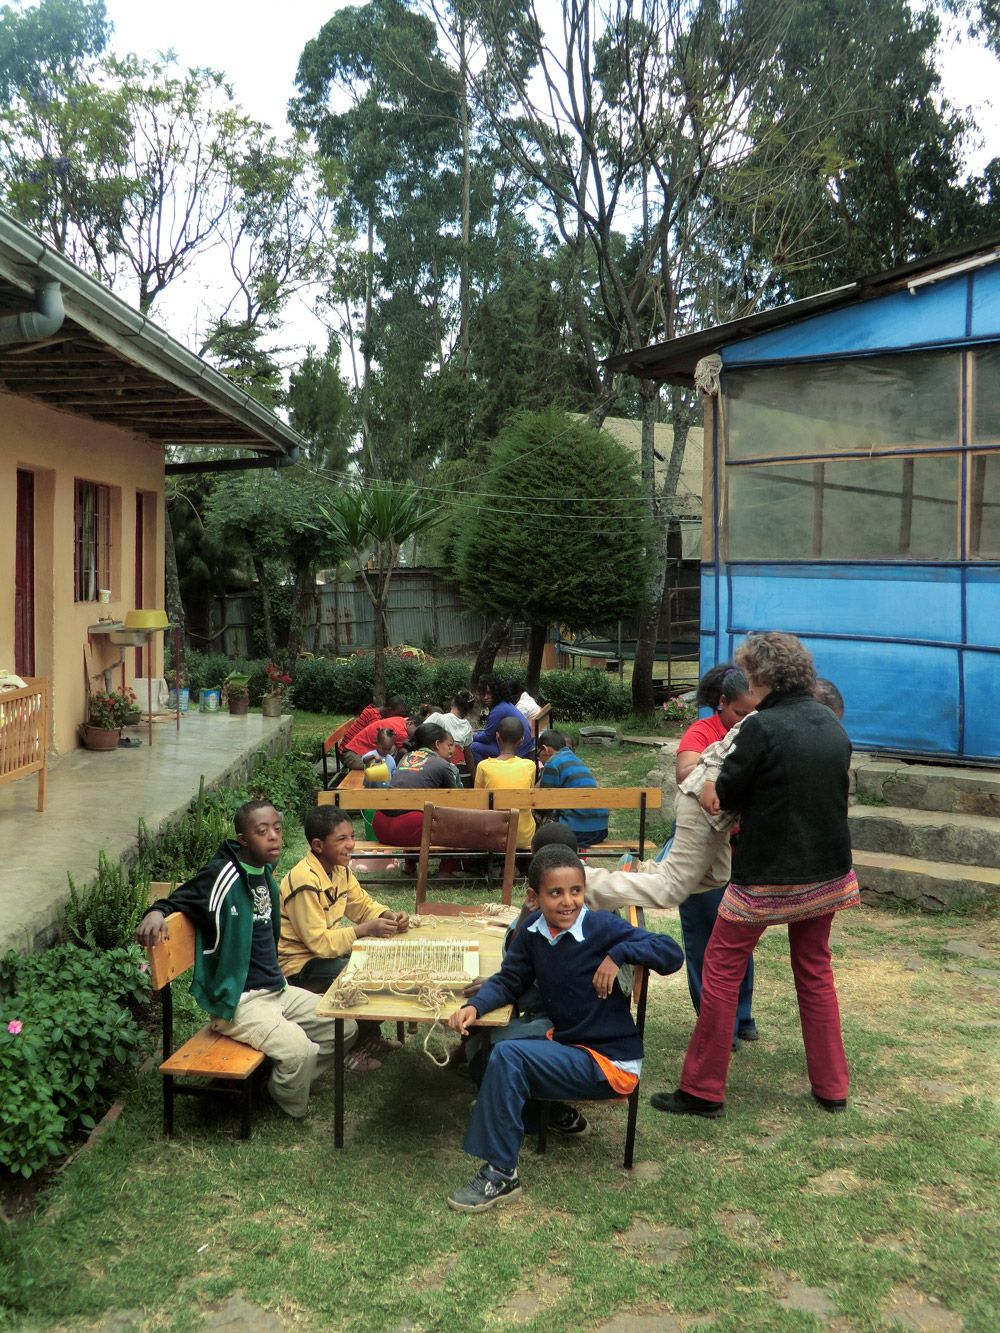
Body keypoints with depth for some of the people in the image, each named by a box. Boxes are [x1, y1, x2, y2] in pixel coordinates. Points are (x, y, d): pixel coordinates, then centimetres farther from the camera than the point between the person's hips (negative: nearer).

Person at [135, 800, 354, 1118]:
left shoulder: (265, 872, 7)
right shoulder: (223, 875, -18)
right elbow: (179, 899, -12)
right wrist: (156, 911, -33)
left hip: (275, 988, 9)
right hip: (239, 999, -9)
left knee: (344, 1029, 6)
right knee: (300, 1051, -26)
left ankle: (284, 1080, 21)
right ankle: (291, 1106, 6)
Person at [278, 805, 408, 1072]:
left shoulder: (339, 868, 0)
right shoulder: (305, 882, -27)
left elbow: (363, 904, 10)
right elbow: (318, 942, -29)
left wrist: (390, 916, -10)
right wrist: (365, 929, -28)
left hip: (327, 949, 9)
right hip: (298, 965, -9)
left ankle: (372, 1037, 16)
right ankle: (360, 1048, -1)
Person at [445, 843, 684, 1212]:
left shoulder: (602, 927, -19)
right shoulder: (533, 930, -3)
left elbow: (672, 954, -20)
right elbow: (509, 980, 4)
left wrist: (618, 953, -31)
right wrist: (475, 1006, -13)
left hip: (610, 1064, -7)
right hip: (563, 1040, 7)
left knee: (508, 1056, -22)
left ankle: (500, 1174, -14)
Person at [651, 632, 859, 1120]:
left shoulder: (762, 727, -20)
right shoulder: (832, 724, 3)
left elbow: (724, 795, -14)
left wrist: (715, 790, 8)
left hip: (767, 876, -7)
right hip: (827, 872, 7)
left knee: (721, 970, 5)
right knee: (815, 970, 20)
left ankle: (703, 1089, 11)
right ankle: (831, 1087, 27)